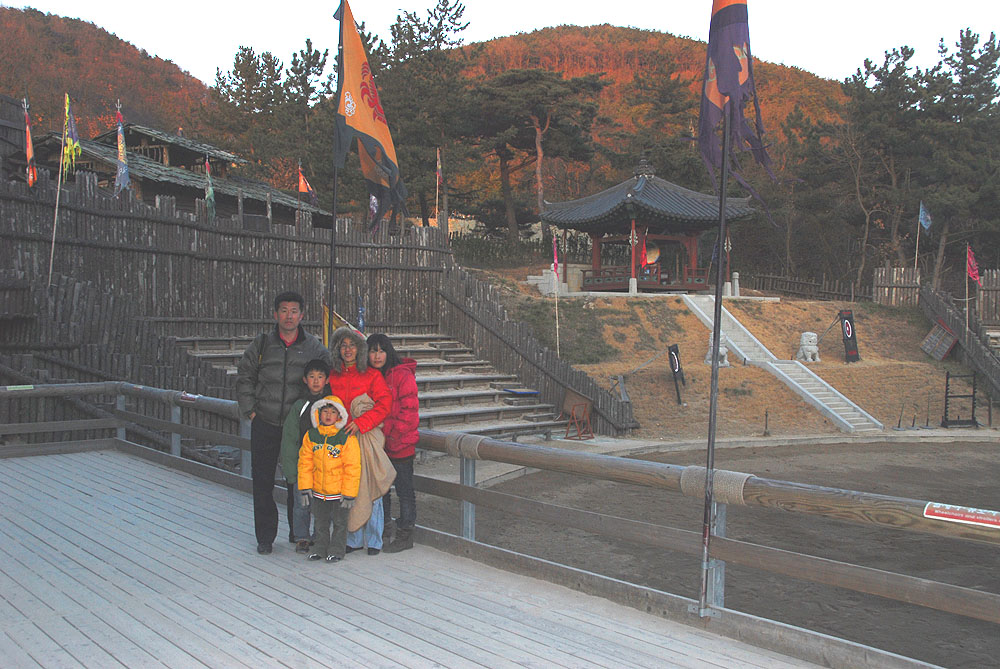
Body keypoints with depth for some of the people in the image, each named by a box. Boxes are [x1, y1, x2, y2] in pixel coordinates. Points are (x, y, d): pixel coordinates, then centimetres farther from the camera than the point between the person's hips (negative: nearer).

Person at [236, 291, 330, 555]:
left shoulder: (314, 347, 2)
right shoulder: (262, 343, 3)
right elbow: (244, 377, 10)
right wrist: (250, 410, 2)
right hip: (265, 424, 1)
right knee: (262, 482, 4)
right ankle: (265, 537, 16)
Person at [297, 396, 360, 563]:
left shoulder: (347, 438, -15)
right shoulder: (311, 436, -3)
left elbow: (352, 468, -13)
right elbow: (305, 463, 3)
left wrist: (349, 493, -13)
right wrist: (304, 488, -1)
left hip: (339, 491, -4)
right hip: (318, 490, 4)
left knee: (339, 522, 11)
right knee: (320, 522, 18)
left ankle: (336, 550, 24)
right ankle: (320, 548, 33)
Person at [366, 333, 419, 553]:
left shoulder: (402, 376, -11)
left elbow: (410, 413, -14)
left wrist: (388, 429, -17)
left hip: (400, 443, -7)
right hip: (378, 444, 7)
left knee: (404, 491, 2)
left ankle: (405, 535, 12)